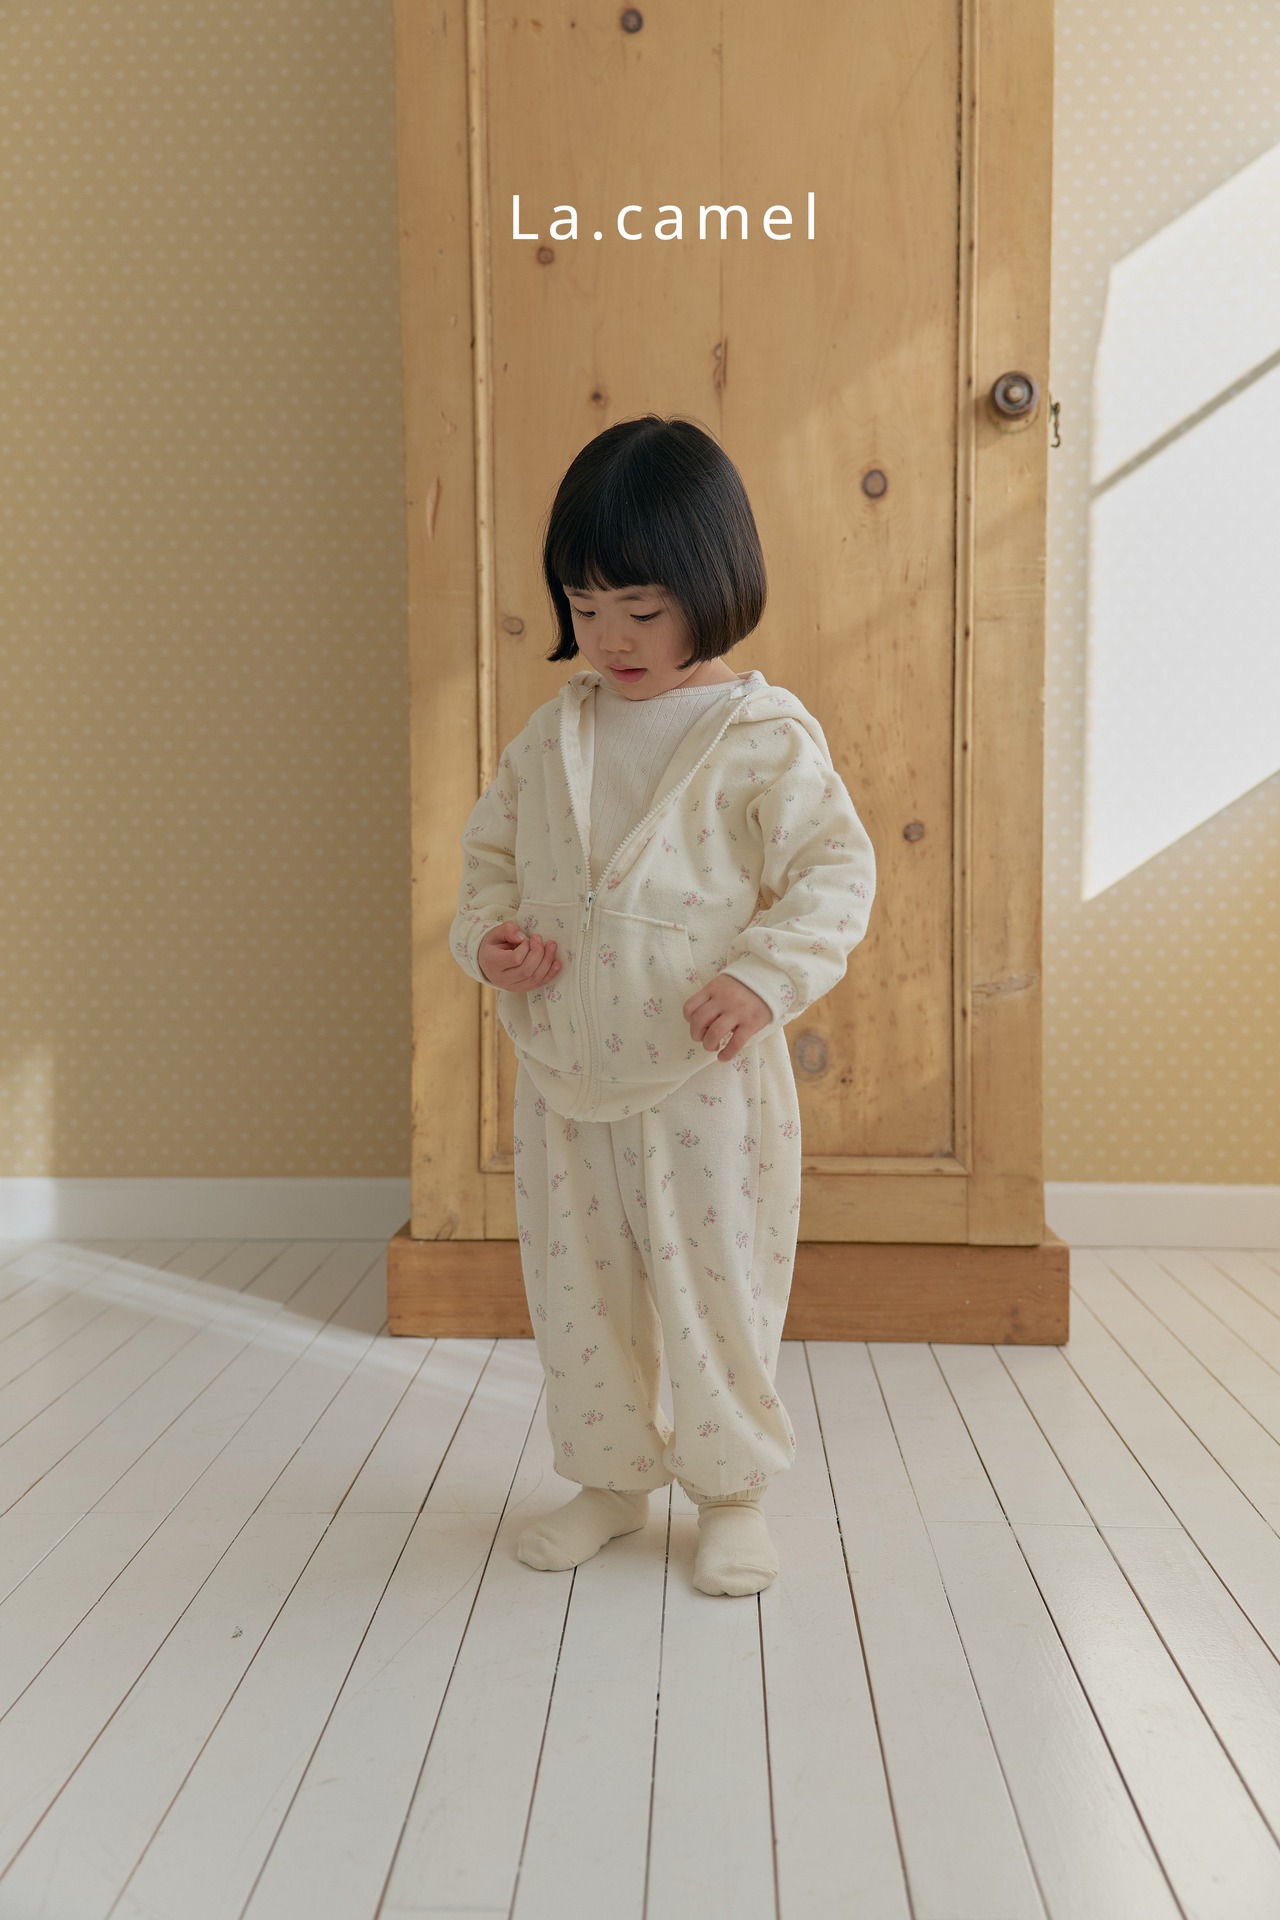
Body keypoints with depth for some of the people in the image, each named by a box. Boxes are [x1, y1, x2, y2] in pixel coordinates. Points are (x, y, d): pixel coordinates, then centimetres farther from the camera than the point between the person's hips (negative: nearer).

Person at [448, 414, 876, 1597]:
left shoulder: (764, 736, -9)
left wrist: (764, 975, -24)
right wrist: (488, 933, -4)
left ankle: (733, 1489, 28)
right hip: (563, 1072, 5)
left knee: (718, 1288, 7)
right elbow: (491, 846, 15)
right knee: (576, 1288, 15)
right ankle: (610, 1478, 34)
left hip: (704, 1078, -5)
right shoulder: (554, 734, 6)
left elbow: (836, 869, -10)